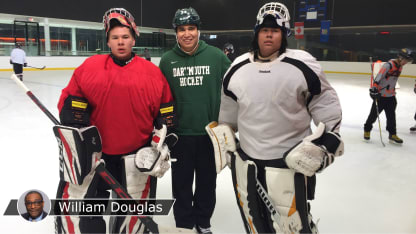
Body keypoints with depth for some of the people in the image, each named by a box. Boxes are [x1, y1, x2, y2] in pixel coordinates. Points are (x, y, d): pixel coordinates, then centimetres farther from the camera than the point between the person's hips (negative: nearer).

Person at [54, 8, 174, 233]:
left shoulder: (152, 72, -1)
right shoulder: (90, 66, 1)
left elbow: (165, 109, 5)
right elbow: (71, 97, 5)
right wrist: (75, 124, -7)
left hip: (137, 154, 0)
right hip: (94, 151, 1)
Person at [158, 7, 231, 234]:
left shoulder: (216, 56, -6)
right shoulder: (167, 60, -2)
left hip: (210, 132, 0)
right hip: (179, 134, 1)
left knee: (207, 181, 15)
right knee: (181, 182, 13)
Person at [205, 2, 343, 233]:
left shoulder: (303, 66, -10)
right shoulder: (238, 68, 3)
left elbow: (327, 107, -3)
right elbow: (228, 110, 15)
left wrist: (324, 145, -9)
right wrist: (223, 138, 14)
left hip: (290, 162, -4)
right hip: (246, 162, 5)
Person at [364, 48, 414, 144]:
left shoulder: (400, 66, 8)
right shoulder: (388, 65, -19)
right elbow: (378, 78, -25)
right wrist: (374, 89, -31)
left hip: (391, 96, 7)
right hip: (380, 95, -7)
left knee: (391, 116, 8)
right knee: (374, 113, 5)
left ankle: (392, 135, 16)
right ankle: (367, 130, 23)